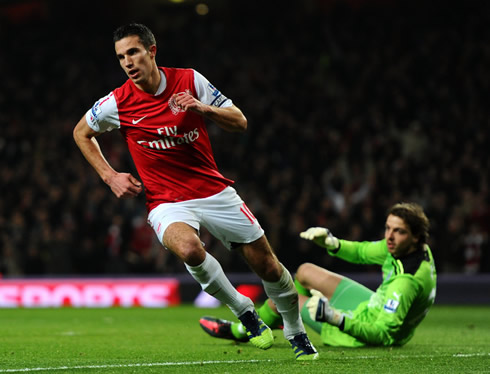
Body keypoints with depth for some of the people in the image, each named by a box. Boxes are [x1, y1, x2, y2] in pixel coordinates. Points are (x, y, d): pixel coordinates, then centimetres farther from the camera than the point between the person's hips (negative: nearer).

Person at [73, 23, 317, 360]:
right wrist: (110, 176, 2)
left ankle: (297, 333, 30)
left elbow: (239, 122, -1)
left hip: (215, 192, 2)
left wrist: (203, 108, -20)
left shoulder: (190, 80, -6)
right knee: (189, 248, -36)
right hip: (167, 202, -2)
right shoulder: (118, 103, -7)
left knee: (268, 267, 3)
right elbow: (81, 133, 12)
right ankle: (244, 311, -11)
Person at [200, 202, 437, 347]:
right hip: (376, 306, 8)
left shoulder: (407, 281, -39)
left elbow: (382, 334, -38)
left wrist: (334, 317, -41)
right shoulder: (399, 246, -12)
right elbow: (362, 252, 6)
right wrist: (331, 242, -12)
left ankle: (240, 331, 36)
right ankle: (285, 317, 53)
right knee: (305, 271, 22)